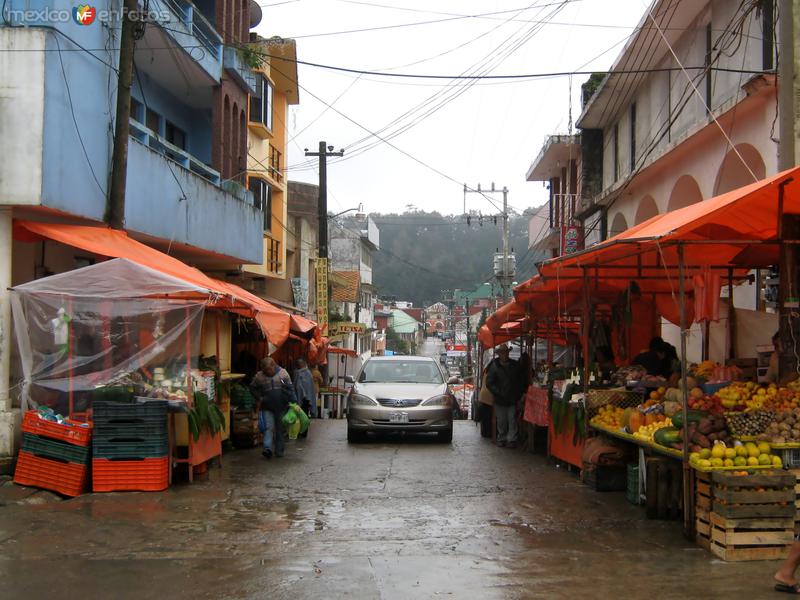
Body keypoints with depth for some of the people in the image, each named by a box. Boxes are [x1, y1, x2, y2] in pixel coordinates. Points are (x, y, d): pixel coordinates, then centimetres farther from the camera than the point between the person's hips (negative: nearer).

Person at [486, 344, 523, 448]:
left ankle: (511, 439, 5)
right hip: (500, 400, -2)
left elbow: (520, 381, 15)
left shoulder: (515, 365, 6)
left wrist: (518, 394, 5)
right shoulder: (494, 366, -4)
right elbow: (489, 383, -6)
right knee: (501, 421, 6)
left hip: (513, 399, 2)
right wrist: (499, 393, -15)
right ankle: (501, 439, 18)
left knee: (512, 420, -1)